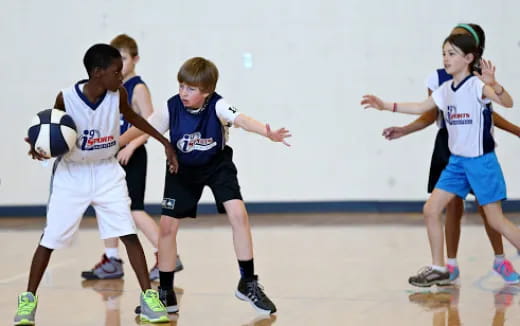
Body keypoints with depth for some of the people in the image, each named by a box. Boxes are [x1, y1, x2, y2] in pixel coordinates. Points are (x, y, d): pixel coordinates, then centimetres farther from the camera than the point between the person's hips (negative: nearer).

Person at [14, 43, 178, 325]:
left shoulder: (118, 94, -13)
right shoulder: (66, 98, -21)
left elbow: (131, 117, 10)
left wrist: (165, 142, 11)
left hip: (107, 172, 2)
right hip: (72, 174, -2)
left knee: (129, 234, -8)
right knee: (50, 238, 3)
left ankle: (148, 298, 0)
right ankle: (28, 299, 18)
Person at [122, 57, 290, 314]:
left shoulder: (217, 106, -28)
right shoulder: (171, 108, -21)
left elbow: (240, 119, -46)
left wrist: (268, 133, -64)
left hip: (217, 165, -2)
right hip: (183, 169, 2)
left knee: (238, 213, -20)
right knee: (167, 226, -3)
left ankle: (248, 283, -4)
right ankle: (165, 293, 12)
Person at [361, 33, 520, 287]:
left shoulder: (477, 85, -15)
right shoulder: (446, 90, 6)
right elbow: (421, 107, 19)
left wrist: (493, 84, -50)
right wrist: (385, 105, 14)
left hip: (481, 161, -7)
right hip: (457, 161, 7)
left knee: (496, 221, -6)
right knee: (431, 210, 1)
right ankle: (438, 269, 11)